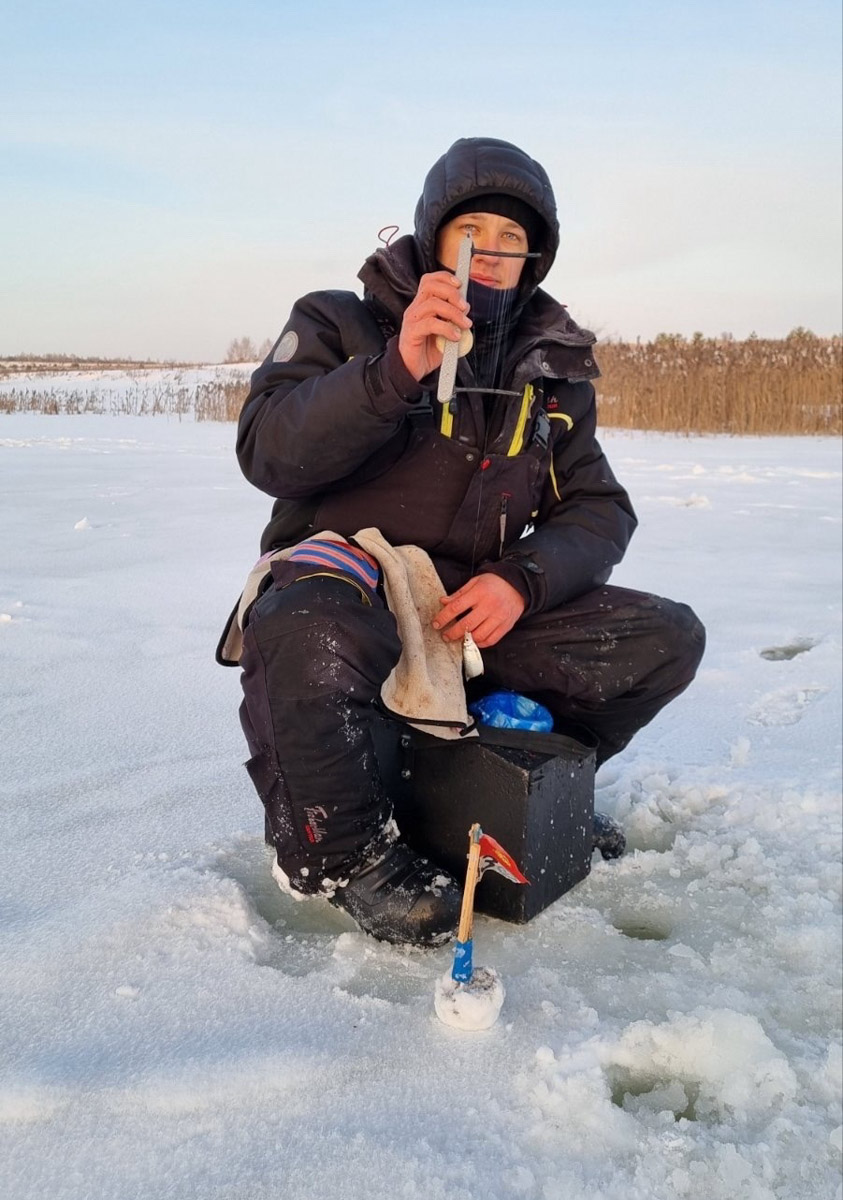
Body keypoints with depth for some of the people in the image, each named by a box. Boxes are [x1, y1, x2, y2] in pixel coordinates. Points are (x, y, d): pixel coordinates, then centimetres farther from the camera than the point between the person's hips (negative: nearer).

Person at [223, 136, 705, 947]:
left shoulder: (551, 369, 13)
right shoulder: (340, 323, 1)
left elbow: (598, 510, 7)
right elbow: (267, 455, -15)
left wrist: (522, 581, -14)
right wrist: (397, 370, -29)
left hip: (483, 603, 5)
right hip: (346, 584, -4)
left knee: (667, 638, -10)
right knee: (310, 634, -40)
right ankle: (339, 851, -10)